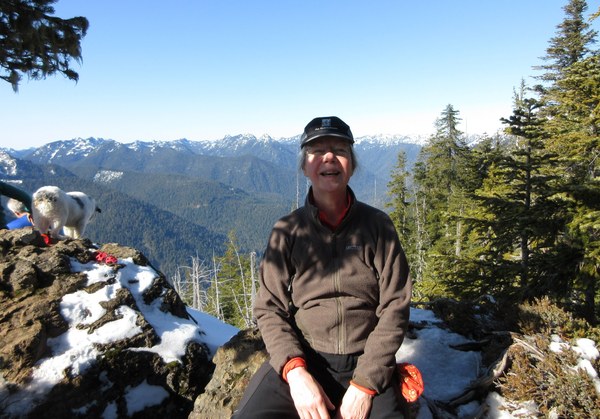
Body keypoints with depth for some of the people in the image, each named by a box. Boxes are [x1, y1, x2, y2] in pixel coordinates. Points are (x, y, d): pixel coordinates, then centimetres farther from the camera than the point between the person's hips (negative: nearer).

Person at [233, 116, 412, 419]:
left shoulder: (377, 225, 1)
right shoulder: (287, 231, 1)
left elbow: (394, 306, -1)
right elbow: (270, 309, 0)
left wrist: (364, 384, -10)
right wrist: (295, 371, -16)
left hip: (366, 365, 1)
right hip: (300, 361, 0)